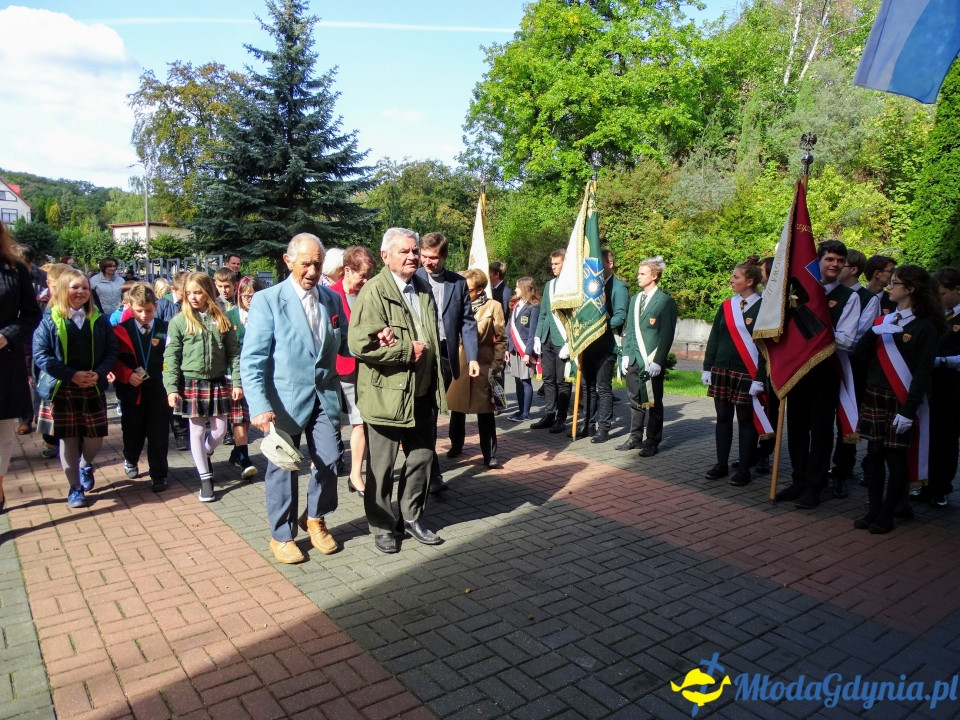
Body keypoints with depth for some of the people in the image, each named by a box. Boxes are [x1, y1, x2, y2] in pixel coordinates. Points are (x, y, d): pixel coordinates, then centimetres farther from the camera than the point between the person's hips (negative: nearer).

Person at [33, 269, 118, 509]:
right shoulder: (50, 319, -5)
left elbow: (111, 351, 4)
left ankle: (86, 466, 38)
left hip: (93, 390, 2)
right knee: (67, 440, 6)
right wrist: (72, 374, -17)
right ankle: (75, 487, 21)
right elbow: (40, 354, -9)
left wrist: (99, 373, -13)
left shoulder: (98, 320, 3)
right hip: (60, 390, -2)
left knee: (95, 437, 4)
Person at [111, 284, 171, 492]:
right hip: (131, 391, 1)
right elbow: (113, 359, -1)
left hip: (158, 391, -1)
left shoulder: (165, 329, -3)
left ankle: (158, 475, 16)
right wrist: (127, 375, -16)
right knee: (132, 432, 16)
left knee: (158, 435, 2)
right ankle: (130, 460, 46)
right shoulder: (121, 330, -2)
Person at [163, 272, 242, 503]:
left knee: (220, 430, 6)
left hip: (218, 382, 2)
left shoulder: (222, 320, 2)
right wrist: (171, 388, -9)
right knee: (197, 430, 5)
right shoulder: (179, 322, -3)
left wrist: (237, 382, -2)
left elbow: (233, 353, 4)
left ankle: (206, 455, 38)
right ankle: (205, 478, 17)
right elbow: (171, 357, -3)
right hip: (191, 382, -2)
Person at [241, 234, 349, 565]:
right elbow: (252, 359, -12)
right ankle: (282, 535, 29)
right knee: (283, 468, 8)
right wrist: (260, 406, -22)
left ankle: (314, 518, 32)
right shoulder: (267, 300, -8)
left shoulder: (333, 299, 6)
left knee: (329, 461, 3)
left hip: (324, 396, 4)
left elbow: (343, 345, 11)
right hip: (285, 399, -3)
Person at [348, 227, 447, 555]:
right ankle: (381, 525, 25)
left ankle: (411, 517, 33)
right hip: (386, 394, -6)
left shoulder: (423, 288, 10)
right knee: (382, 465, 7)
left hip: (422, 392, 7)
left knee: (422, 457, 15)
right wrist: (408, 351, -17)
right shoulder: (373, 291, -13)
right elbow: (359, 344, -22)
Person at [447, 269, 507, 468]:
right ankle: (456, 446, 32)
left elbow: (501, 339, -2)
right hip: (458, 364, 3)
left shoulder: (493, 307, -3)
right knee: (457, 408, 13)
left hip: (482, 366, -3)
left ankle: (490, 455, 10)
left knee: (485, 411, 2)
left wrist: (496, 366, -7)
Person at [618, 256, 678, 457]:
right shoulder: (635, 299, 15)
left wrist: (657, 361, -15)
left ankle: (652, 442, 12)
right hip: (634, 359, 6)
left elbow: (667, 335, -11)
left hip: (652, 362, -6)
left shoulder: (665, 301, -7)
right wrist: (626, 354, 8)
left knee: (654, 403, 4)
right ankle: (635, 438, 22)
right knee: (635, 400, 12)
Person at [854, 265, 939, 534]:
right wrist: (875, 332, -14)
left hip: (900, 401, -5)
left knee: (895, 457, 3)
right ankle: (874, 509, 16)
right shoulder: (883, 319, 12)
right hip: (874, 396, 5)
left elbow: (923, 373, -11)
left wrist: (909, 410, -16)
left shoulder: (925, 327, -6)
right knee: (874, 454, 7)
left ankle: (887, 514, 12)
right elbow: (860, 352, 3)